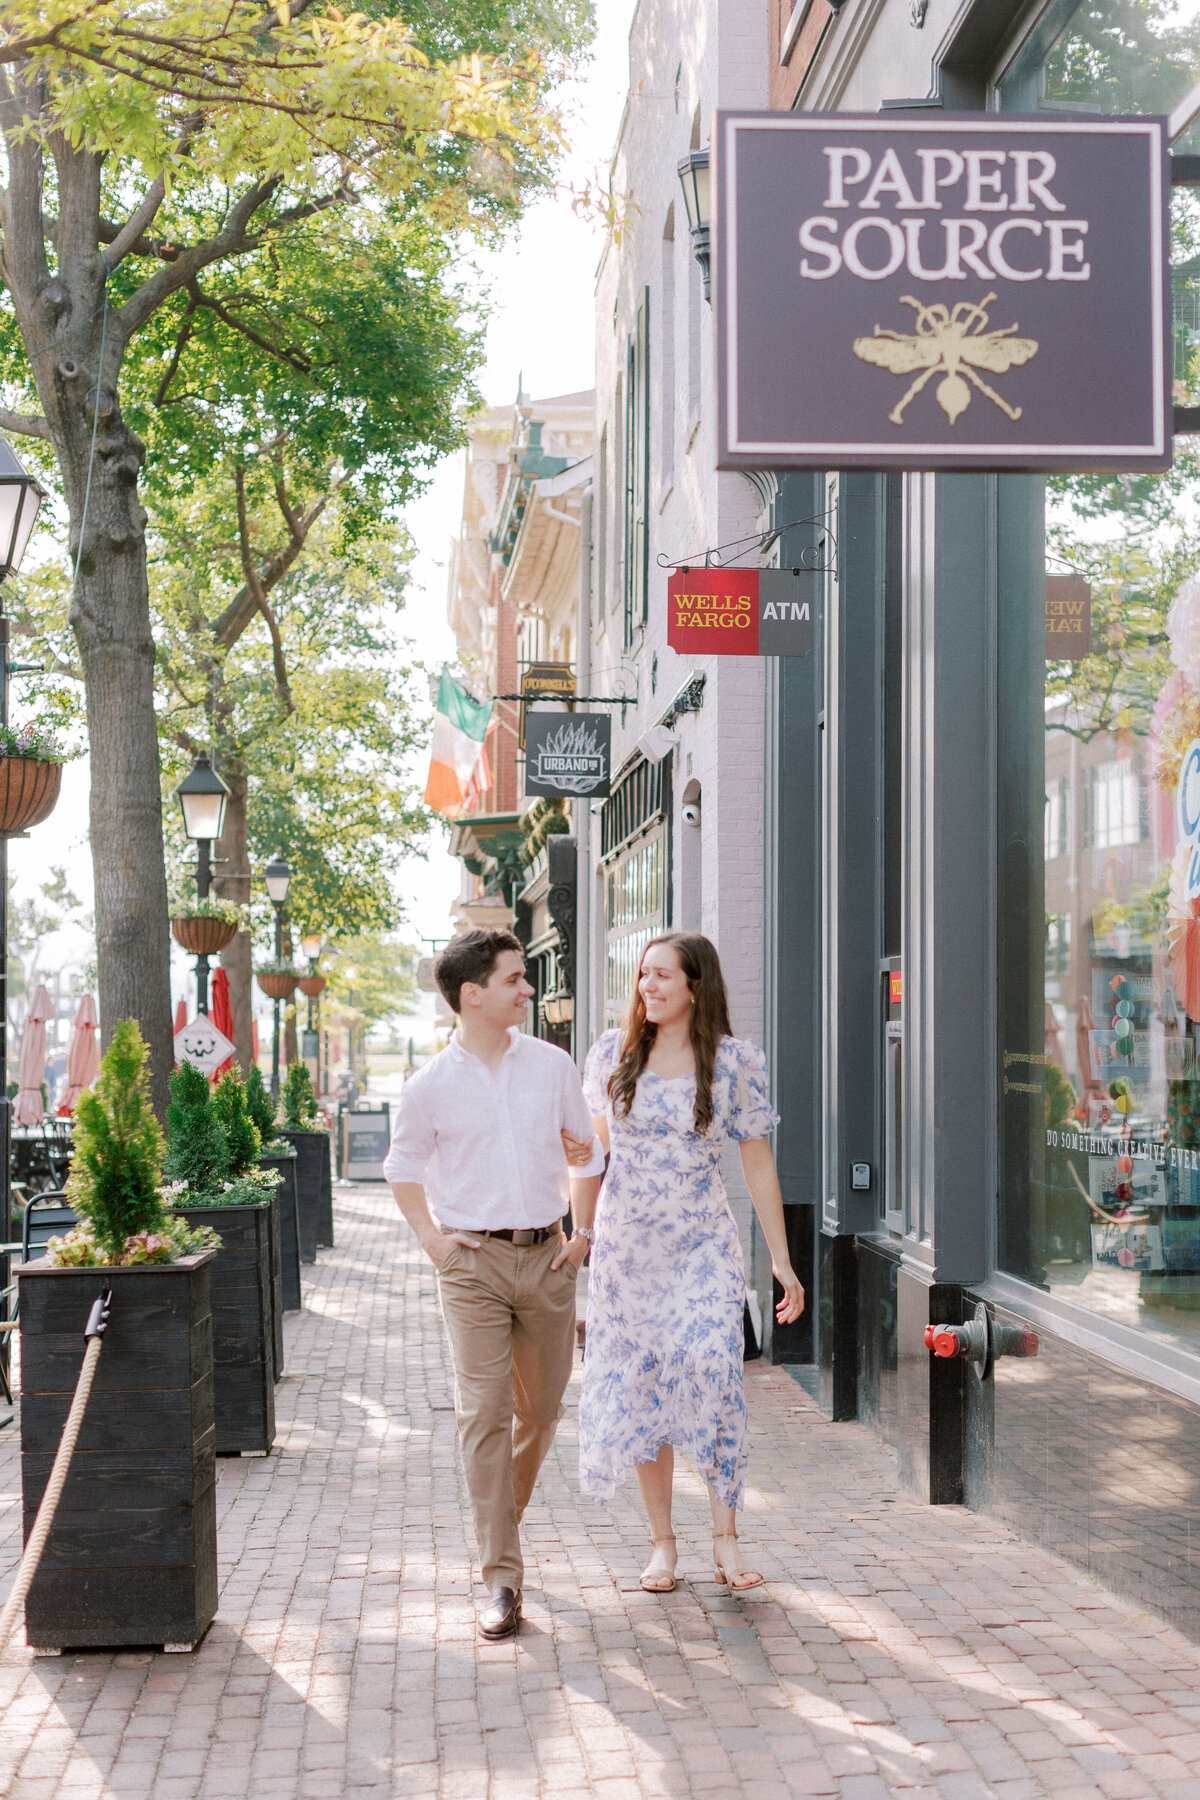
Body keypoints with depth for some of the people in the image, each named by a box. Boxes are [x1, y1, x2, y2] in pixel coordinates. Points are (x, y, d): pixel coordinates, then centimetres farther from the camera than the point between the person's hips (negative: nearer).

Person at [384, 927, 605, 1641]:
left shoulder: (552, 1066, 3)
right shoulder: (432, 1085, -2)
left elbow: (587, 1153, 14)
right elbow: (404, 1165, 14)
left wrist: (584, 1233, 7)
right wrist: (431, 1236, 4)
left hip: (546, 1257, 3)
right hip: (474, 1261, -3)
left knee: (541, 1410, 11)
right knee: (484, 1414, -8)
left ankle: (504, 1517, 37)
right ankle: (503, 1578, -6)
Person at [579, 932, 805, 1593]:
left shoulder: (735, 1061, -3)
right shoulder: (613, 1053, 2)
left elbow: (758, 1163, 1)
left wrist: (782, 1259, 0)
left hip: (704, 1244, -2)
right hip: (626, 1243, 2)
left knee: (712, 1371, -16)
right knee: (639, 1388, 3)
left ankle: (725, 1537, -4)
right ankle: (661, 1540, 15)